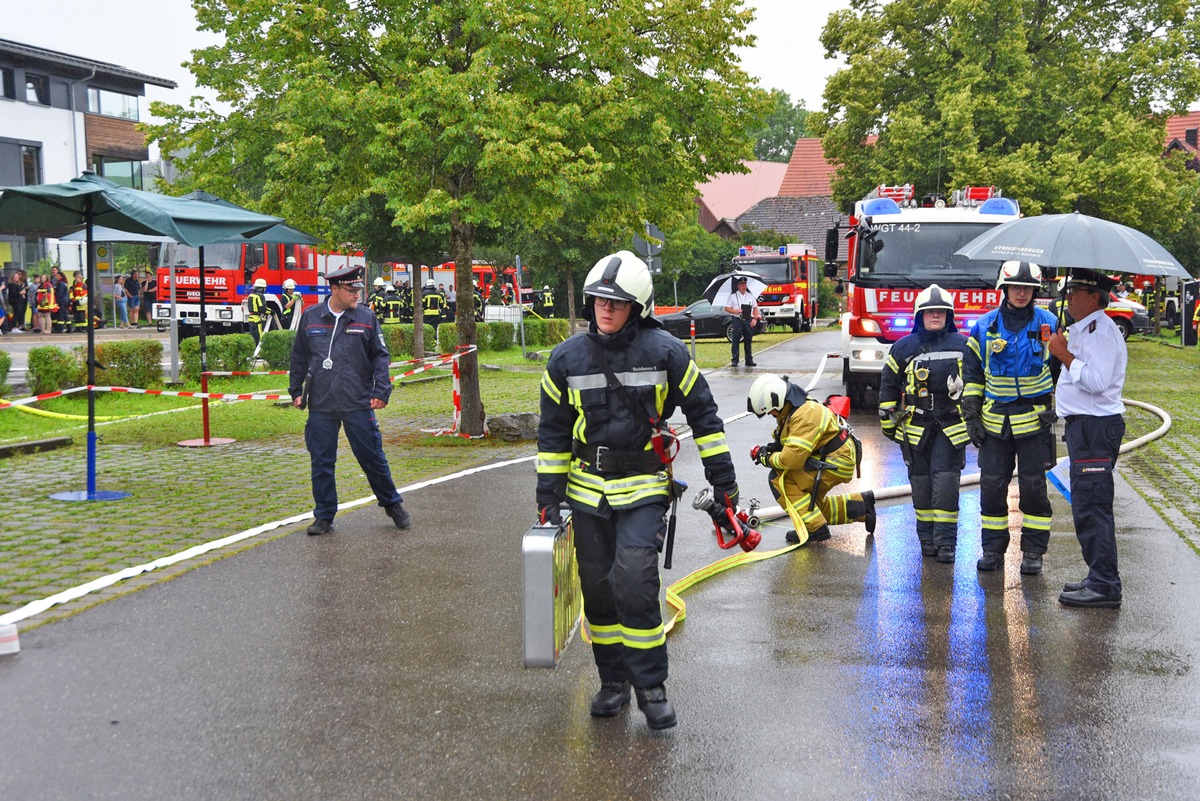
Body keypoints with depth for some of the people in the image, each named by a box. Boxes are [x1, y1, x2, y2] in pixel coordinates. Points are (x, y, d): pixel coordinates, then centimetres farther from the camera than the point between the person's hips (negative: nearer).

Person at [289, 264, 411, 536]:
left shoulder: (366, 318, 1)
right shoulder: (310, 317, 5)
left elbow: (381, 356, 4)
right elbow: (299, 357, 14)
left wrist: (381, 391, -5)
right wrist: (296, 391, 12)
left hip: (358, 404, -1)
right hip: (320, 406, 1)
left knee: (372, 457, 5)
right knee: (322, 462, 6)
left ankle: (393, 505, 23)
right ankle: (324, 517, 17)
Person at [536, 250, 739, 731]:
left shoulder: (665, 352, -6)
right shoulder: (567, 359, 1)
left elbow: (702, 412, 3)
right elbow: (553, 432, 8)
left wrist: (722, 476, 2)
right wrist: (548, 496, 4)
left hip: (643, 489, -3)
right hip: (587, 488, 3)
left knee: (634, 582, -16)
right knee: (598, 589, 7)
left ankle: (650, 685, 0)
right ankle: (613, 681, 24)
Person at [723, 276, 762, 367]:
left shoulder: (750, 295, 13)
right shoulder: (733, 296, 4)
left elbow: (755, 308, 15)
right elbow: (727, 308, 4)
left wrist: (755, 319, 1)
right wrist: (735, 311, -13)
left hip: (748, 321, 3)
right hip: (737, 321, -3)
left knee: (748, 340, 6)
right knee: (736, 340, -6)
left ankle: (749, 360, 11)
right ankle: (734, 360, -3)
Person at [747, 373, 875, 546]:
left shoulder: (804, 416, -28)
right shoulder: (790, 410, 4)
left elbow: (793, 458, -33)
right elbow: (784, 440, 16)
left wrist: (767, 459, -17)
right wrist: (770, 448, -5)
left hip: (837, 463, -11)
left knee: (779, 478, -17)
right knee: (812, 505, 21)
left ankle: (815, 528, -16)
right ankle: (861, 504, 25)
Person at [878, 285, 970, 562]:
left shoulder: (962, 345, 6)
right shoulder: (904, 347, 6)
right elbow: (888, 386, 11)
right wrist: (887, 422, 8)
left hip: (951, 427, -1)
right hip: (915, 427, 1)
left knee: (946, 483, -7)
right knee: (921, 484, 6)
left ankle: (946, 541, -3)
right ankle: (927, 537, 17)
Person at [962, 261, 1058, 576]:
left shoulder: (1049, 325, 1)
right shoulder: (984, 327, 4)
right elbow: (972, 374, 9)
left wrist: (1055, 407, 0)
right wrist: (971, 416, 4)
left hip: (1035, 420, -1)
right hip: (995, 421, 2)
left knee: (1033, 487, 2)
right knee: (992, 486, 4)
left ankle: (1034, 551, 11)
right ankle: (993, 548, 17)